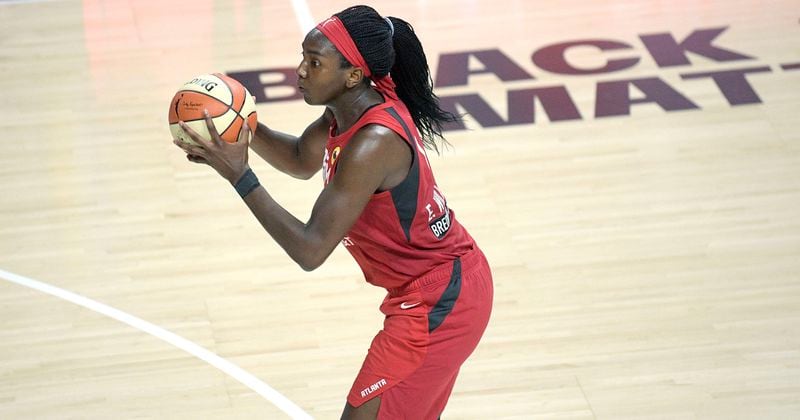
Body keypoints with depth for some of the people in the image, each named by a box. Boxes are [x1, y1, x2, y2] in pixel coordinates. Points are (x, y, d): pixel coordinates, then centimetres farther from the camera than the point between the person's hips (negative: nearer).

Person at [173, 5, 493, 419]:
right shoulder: (349, 109, -1)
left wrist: (239, 175, -29)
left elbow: (310, 251, -29)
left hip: (436, 305, -10)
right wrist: (244, 127, -1)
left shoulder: (372, 144, -29)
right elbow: (302, 160, 18)